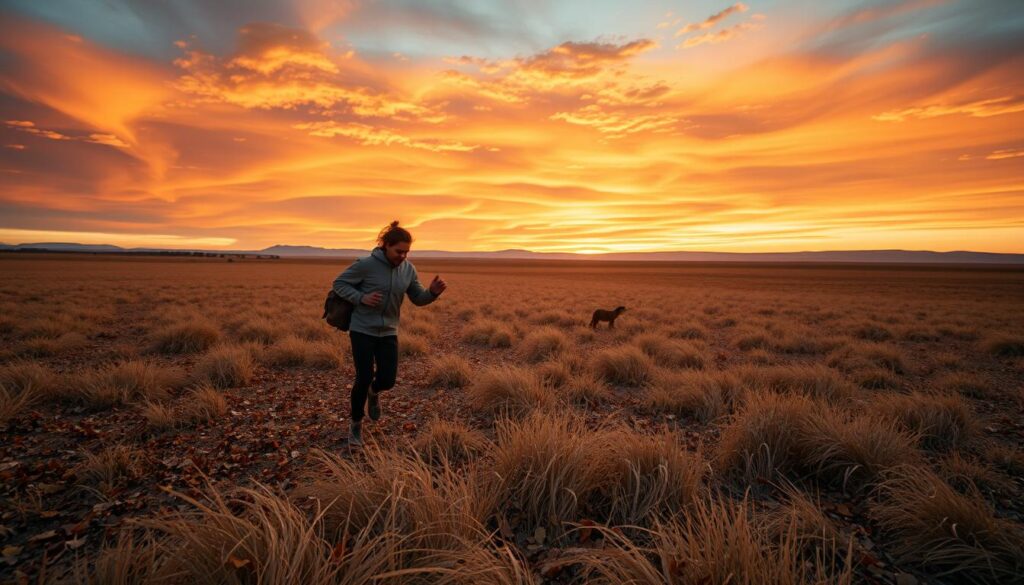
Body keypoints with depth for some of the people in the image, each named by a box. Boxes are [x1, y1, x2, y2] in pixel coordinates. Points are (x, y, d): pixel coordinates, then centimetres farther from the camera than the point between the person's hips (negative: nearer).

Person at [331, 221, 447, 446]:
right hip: (362, 330, -4)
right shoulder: (366, 264, -16)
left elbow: (418, 299, 2)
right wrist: (361, 298, -21)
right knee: (364, 378, -3)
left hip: (389, 332, 4)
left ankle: (373, 393, 40)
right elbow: (339, 283, -6)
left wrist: (433, 292, -19)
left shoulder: (408, 269, -2)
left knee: (388, 380, 0)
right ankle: (356, 424, 23)